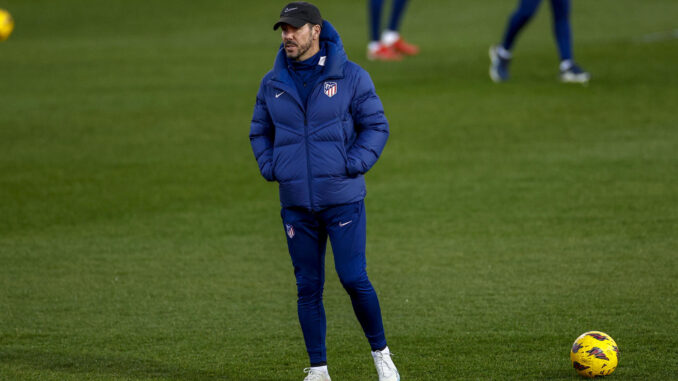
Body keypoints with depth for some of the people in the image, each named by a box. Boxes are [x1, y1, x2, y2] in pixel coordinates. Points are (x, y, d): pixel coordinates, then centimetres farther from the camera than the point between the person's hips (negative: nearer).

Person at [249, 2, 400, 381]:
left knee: (354, 278, -8)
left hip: (343, 198, -3)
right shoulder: (272, 83, 7)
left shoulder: (350, 76, -3)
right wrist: (270, 168, 3)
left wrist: (354, 165, -12)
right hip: (297, 204, 3)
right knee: (308, 287, 5)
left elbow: (376, 126, 0)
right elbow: (260, 132, 19)